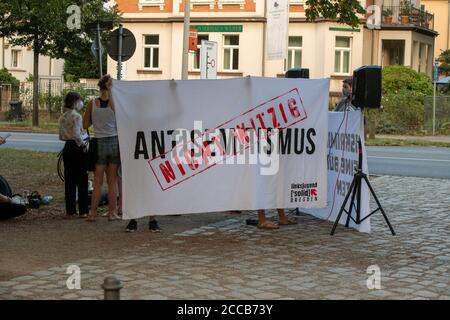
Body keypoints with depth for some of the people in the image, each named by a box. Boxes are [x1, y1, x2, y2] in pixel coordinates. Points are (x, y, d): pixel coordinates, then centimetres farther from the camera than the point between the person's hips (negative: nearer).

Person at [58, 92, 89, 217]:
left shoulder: (63, 117, 11)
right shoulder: (76, 116, -12)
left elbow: (61, 136, 13)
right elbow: (77, 135, -21)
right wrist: (83, 145, -10)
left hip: (67, 147, 7)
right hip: (76, 148, -7)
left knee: (69, 180, 10)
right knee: (82, 180, -1)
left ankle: (70, 210, 12)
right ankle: (83, 210, -1)